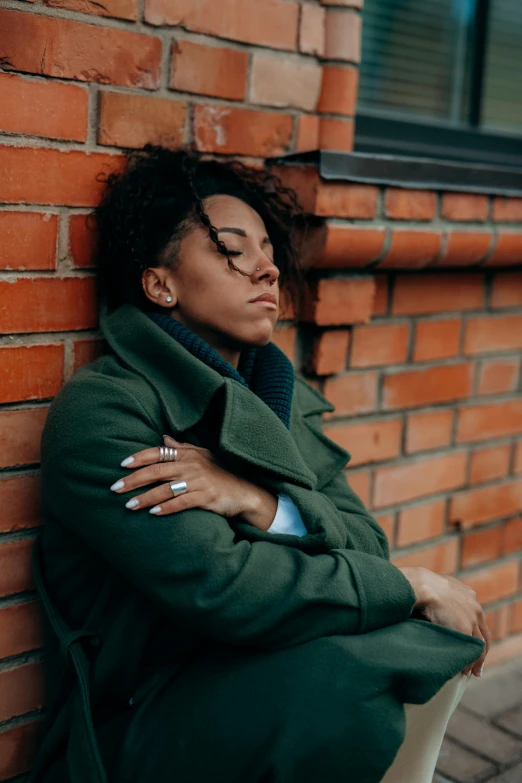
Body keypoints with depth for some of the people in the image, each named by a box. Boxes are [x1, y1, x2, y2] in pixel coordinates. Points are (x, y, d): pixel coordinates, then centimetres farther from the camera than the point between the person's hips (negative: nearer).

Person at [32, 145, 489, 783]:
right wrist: (414, 586, -17)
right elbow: (215, 587, -26)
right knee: (352, 681, -28)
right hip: (139, 725, -6)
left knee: (439, 646, -12)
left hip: (261, 670, 7)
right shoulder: (97, 411, -16)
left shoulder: (284, 401, 8)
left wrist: (258, 502, -21)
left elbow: (366, 543, -2)